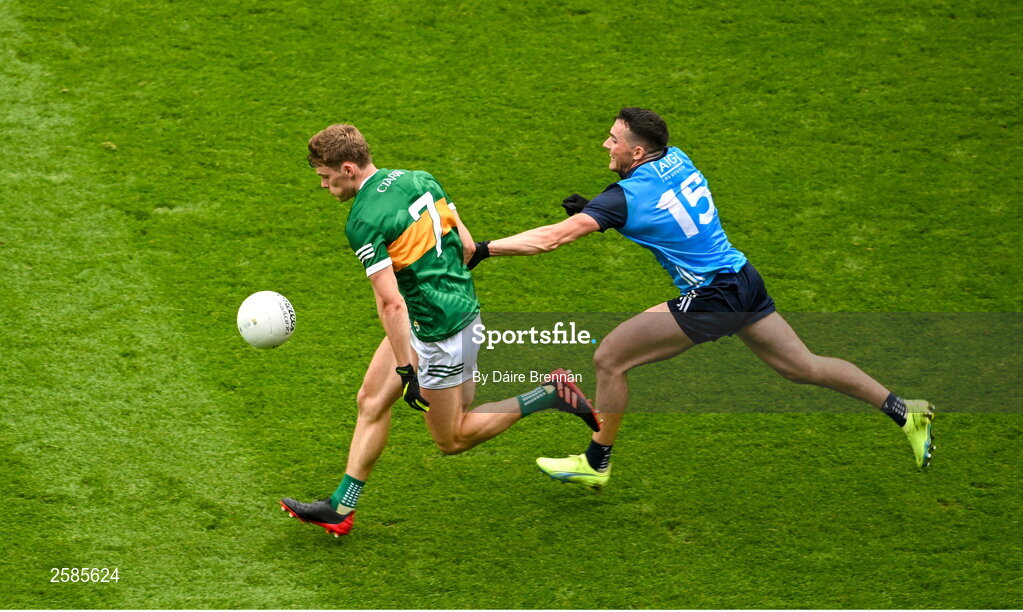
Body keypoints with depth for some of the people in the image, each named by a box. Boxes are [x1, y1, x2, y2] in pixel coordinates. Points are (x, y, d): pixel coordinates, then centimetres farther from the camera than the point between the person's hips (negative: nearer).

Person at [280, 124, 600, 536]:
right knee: (371, 401, 13)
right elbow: (466, 245, 8)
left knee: (451, 439, 8)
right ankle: (341, 508, 16)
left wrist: (407, 370, -21)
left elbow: (391, 304, -24)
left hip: (440, 331, -10)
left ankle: (550, 395, 4)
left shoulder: (364, 222, -21)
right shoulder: (419, 179, 3)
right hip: (461, 305, 10)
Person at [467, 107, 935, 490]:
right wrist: (593, 208, 11)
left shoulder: (629, 196, -17)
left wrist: (484, 249, -17)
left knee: (609, 358, -2)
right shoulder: (677, 160, 5)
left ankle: (596, 463, 11)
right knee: (802, 367, 18)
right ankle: (904, 411, 19)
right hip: (742, 280, 9)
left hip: (710, 299, -9)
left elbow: (555, 237, -21)